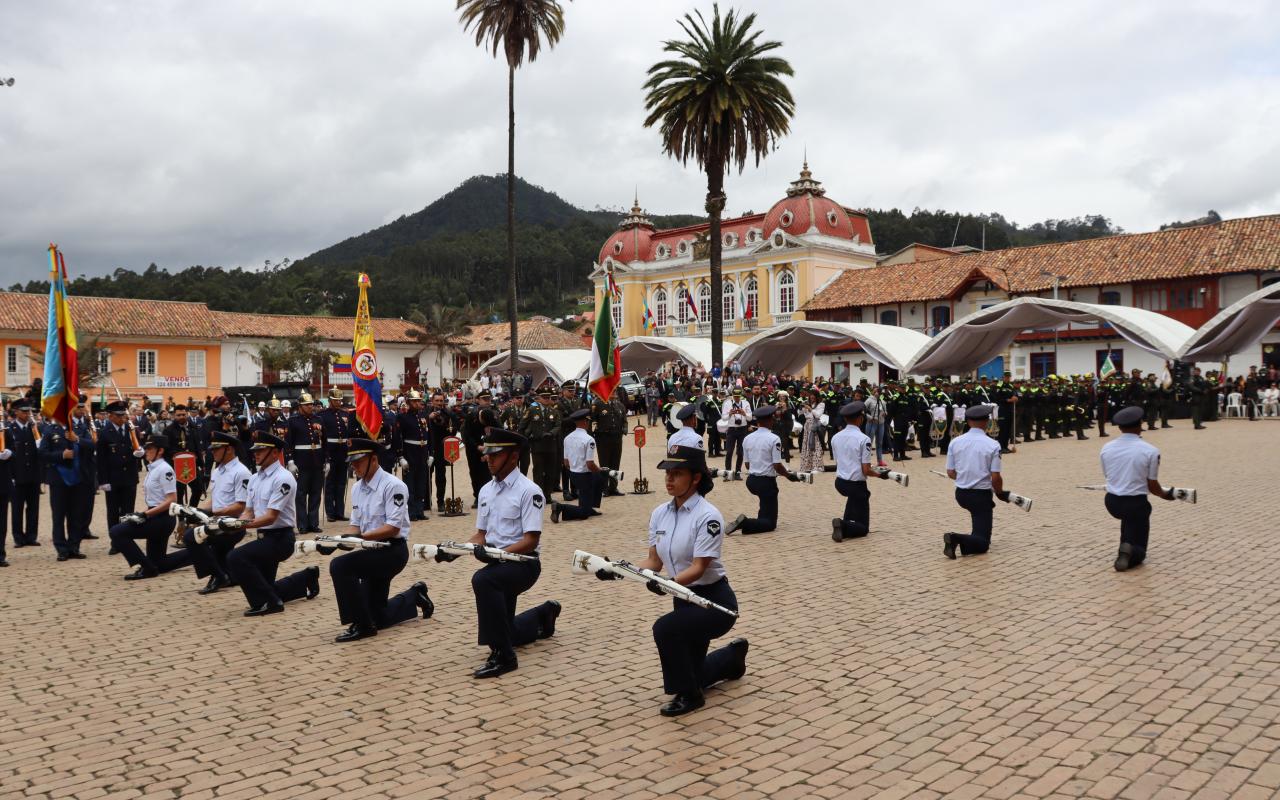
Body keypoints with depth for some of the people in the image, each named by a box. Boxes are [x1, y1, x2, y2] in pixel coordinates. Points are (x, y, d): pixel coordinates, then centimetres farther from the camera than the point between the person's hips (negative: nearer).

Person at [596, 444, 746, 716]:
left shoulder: (707, 516, -20)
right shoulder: (660, 514, 1)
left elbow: (698, 568, -26)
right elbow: (654, 561, 3)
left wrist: (669, 583, -43)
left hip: (714, 601, -7)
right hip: (684, 599, 8)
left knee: (665, 629, -31)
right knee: (690, 673, 15)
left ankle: (689, 695, -8)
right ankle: (732, 657, 46)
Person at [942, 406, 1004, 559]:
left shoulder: (955, 442, -3)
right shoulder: (993, 445, -14)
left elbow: (950, 473, 2)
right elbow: (995, 478, -15)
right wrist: (1000, 493, 5)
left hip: (961, 494, 5)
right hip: (981, 495, -5)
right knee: (983, 544, 0)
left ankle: (977, 537, 35)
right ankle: (958, 540, -27)